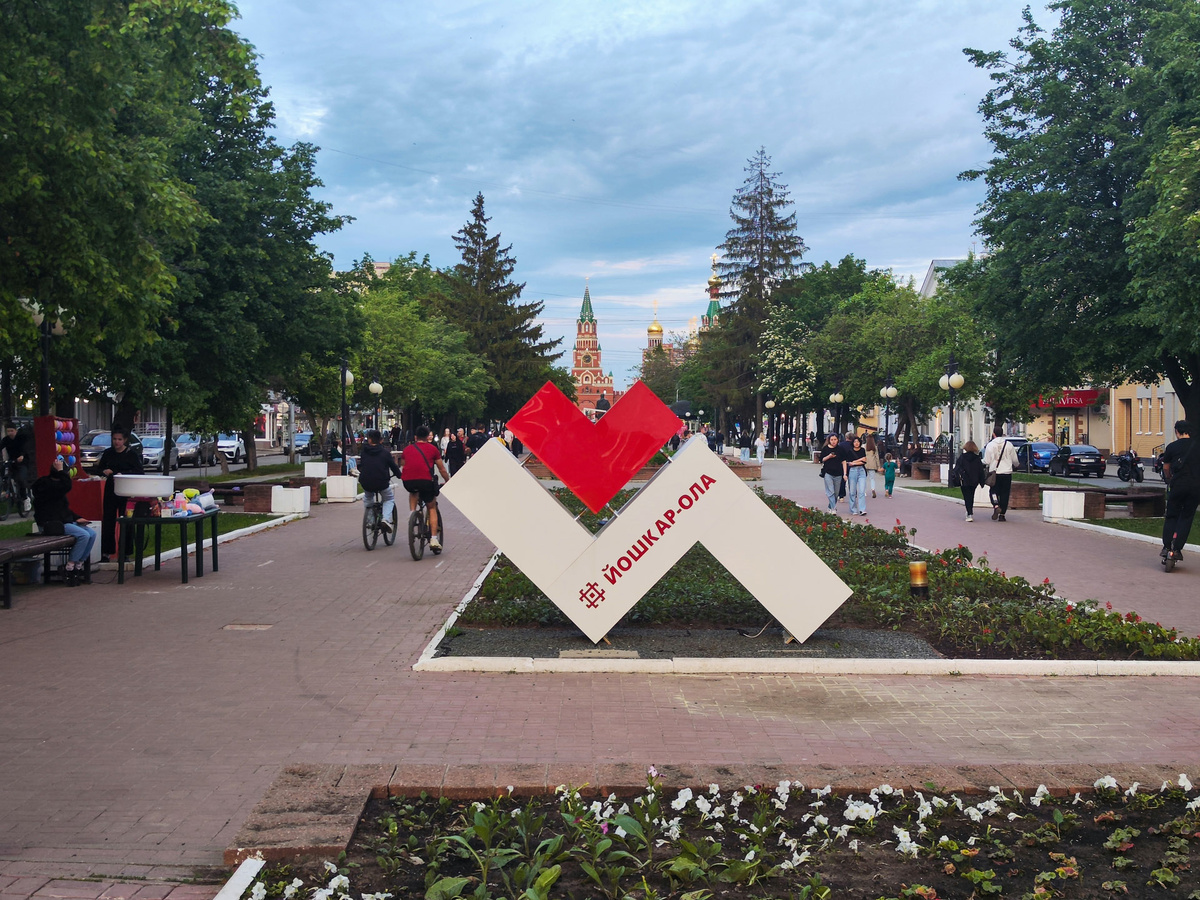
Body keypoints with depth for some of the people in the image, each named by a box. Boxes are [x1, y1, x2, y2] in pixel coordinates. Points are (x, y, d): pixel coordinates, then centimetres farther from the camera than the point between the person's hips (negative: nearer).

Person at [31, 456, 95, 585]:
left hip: (64, 521, 10)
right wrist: (60, 471, -16)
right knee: (83, 535, -24)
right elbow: (66, 486, -28)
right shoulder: (44, 483, -11)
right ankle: (70, 569, -16)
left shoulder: (55, 483, 20)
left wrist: (77, 518, 12)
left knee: (92, 534, -7)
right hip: (51, 525, -10)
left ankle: (79, 565, -3)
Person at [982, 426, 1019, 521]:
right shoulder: (1009, 445, 3)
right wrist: (1015, 466, 32)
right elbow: (1015, 460, 10)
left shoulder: (990, 445, -3)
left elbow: (986, 461, -3)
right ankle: (1002, 515, 5)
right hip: (1007, 472, 1)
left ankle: (996, 506, -19)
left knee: (994, 491, 9)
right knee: (1005, 493, 7)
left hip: (994, 472, -1)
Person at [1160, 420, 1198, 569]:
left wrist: (1169, 480, 31)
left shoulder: (1172, 447, 4)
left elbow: (1166, 468, 12)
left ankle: (1167, 547, -1)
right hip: (1196, 486, 1)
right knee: (1186, 517, 7)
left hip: (1178, 485, -1)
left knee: (1171, 516, 10)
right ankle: (1177, 549, -2)